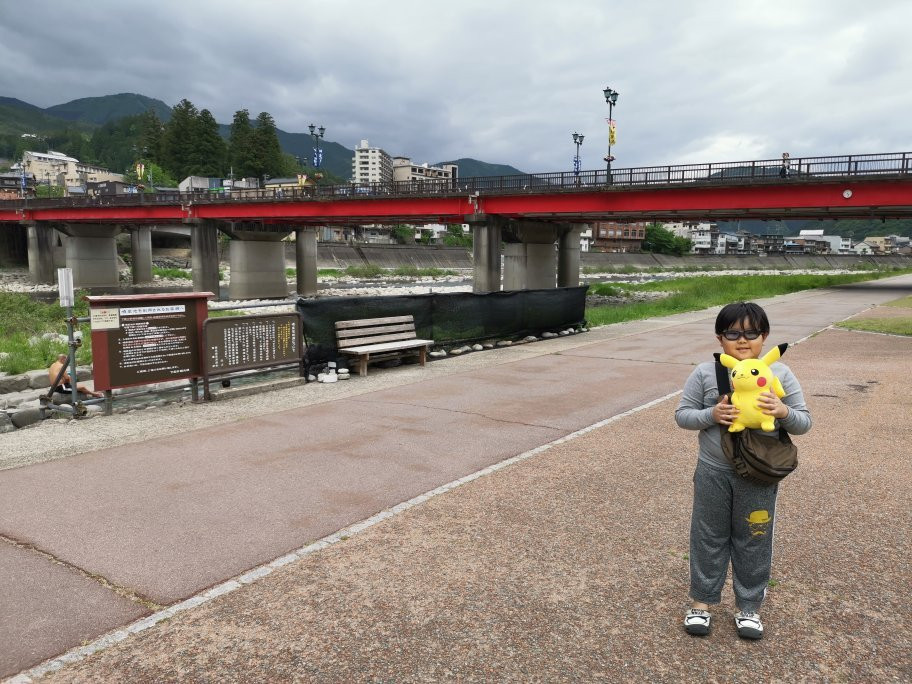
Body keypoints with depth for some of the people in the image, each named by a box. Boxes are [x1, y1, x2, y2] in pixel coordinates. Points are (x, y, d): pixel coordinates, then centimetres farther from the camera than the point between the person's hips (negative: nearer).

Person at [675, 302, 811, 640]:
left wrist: (784, 412, -22)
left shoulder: (780, 374, -5)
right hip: (713, 473, 0)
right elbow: (682, 415, -2)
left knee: (753, 541, 13)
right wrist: (711, 415, -20)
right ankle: (702, 600, 31)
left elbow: (804, 422, 0)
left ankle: (748, 606, 33)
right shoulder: (705, 373, -6)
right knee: (709, 537, 14)